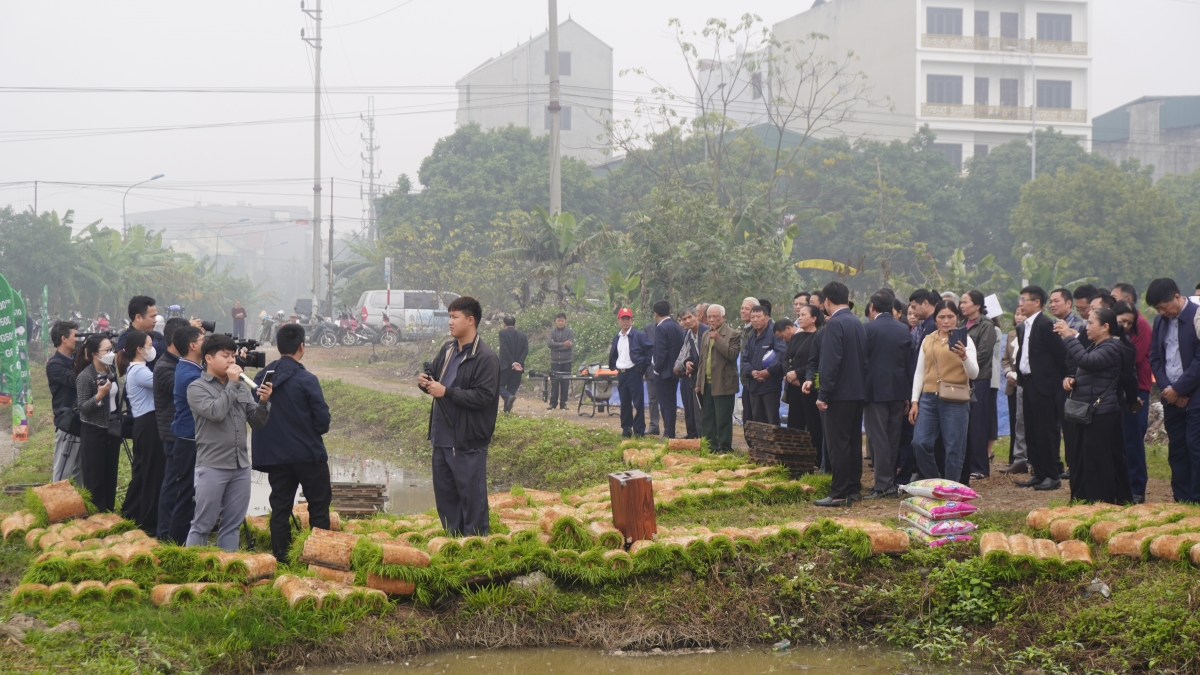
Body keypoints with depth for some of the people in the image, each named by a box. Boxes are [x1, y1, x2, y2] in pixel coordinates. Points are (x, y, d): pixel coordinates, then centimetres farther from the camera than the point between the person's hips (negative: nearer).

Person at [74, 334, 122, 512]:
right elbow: (82, 407, -17)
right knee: (94, 479, 0)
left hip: (113, 430, 6)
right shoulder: (85, 376, -15)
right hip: (93, 432, -6)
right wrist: (99, 395, -31)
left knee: (111, 476, 11)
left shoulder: (112, 371, 4)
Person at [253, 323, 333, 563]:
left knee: (280, 507, 10)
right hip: (308, 453, -5)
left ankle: (280, 557, 10)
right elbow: (323, 421, -14)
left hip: (274, 455, 5)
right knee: (319, 505, 6)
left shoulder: (261, 377, 0)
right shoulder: (306, 380, -15)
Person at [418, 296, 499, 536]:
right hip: (442, 436, 8)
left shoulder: (485, 358, -15)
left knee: (471, 494, 1)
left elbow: (484, 397, -22)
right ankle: (452, 538, 28)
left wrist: (446, 392, -21)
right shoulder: (448, 349, 9)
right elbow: (434, 374, 23)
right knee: (444, 491, 16)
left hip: (468, 441, -8)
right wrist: (425, 381, -1)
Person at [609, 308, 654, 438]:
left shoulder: (639, 335, -6)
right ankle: (626, 429, 15)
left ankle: (639, 430, 1)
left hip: (634, 372, -6)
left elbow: (651, 349, -9)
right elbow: (613, 355, 25)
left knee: (638, 402, -2)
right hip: (621, 374, 6)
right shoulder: (616, 338, 13)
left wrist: (644, 365, -8)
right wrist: (614, 368, 13)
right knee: (624, 403, 8)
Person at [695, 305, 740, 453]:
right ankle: (710, 446, 17)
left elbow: (733, 354, -19)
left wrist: (718, 339, -21)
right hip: (707, 384, 7)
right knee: (706, 418, 10)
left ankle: (724, 448, 3)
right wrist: (699, 382, 15)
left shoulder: (733, 334, -6)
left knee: (723, 419, -3)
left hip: (723, 384, -7)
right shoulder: (706, 335, 17)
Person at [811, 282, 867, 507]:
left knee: (837, 444, -6)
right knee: (854, 442, 13)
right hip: (858, 392, 9)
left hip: (840, 394, -9)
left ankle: (839, 494, -6)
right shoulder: (858, 324, 12)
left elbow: (831, 362, -20)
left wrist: (823, 394, -17)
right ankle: (854, 489, 18)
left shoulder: (834, 324, -15)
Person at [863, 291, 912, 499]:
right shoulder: (903, 329, 7)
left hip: (876, 390, -5)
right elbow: (909, 362, 9)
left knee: (878, 438, -4)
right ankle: (891, 483, 17)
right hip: (898, 390, 5)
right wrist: (907, 395, 14)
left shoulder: (868, 328, -9)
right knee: (893, 439, 11)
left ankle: (883, 485, -7)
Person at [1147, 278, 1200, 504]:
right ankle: (1181, 500, 12)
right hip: (1171, 396, 6)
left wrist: (1178, 389, -12)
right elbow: (1154, 358, 12)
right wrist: (1166, 388, -3)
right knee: (1176, 450, 7)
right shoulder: (1160, 321, 10)